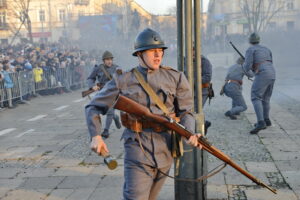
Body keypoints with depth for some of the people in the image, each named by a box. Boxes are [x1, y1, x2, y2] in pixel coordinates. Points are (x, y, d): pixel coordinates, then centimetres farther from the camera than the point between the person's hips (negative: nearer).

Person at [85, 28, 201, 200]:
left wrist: (190, 133, -15)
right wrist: (96, 136, -9)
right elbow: (93, 107, 6)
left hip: (165, 149, 3)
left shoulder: (175, 78, 5)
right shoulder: (123, 80, 1)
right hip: (137, 148, -2)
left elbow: (186, 111, 5)